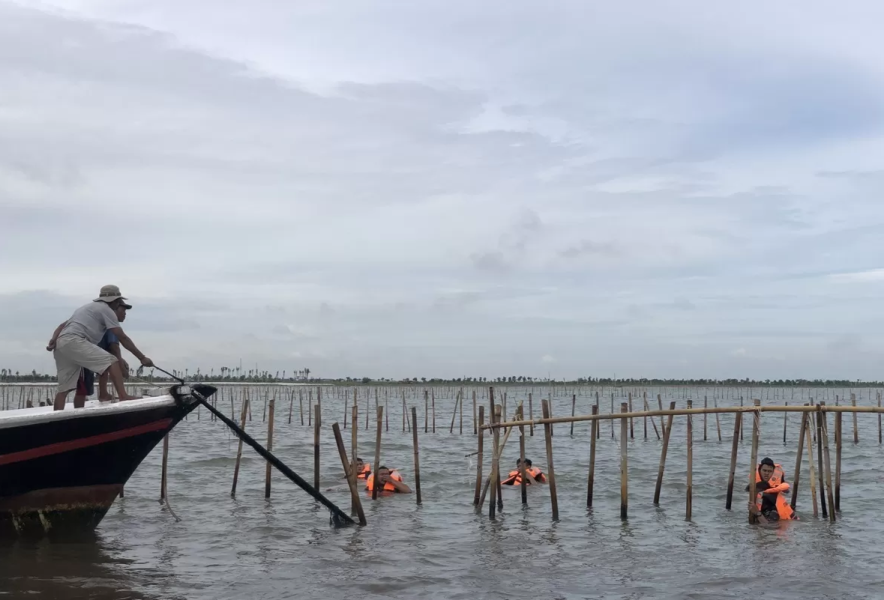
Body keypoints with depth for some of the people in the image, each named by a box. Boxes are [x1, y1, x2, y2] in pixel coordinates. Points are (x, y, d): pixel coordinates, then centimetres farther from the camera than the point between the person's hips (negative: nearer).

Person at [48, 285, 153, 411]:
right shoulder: (106, 309, 6)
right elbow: (122, 338, 0)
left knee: (64, 388, 5)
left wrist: (53, 340, 12)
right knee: (112, 361, -14)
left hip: (61, 343, 9)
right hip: (73, 341, -9)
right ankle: (123, 396, -27)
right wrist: (142, 358, 1)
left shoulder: (88, 307, 33)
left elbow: (63, 325, 25)